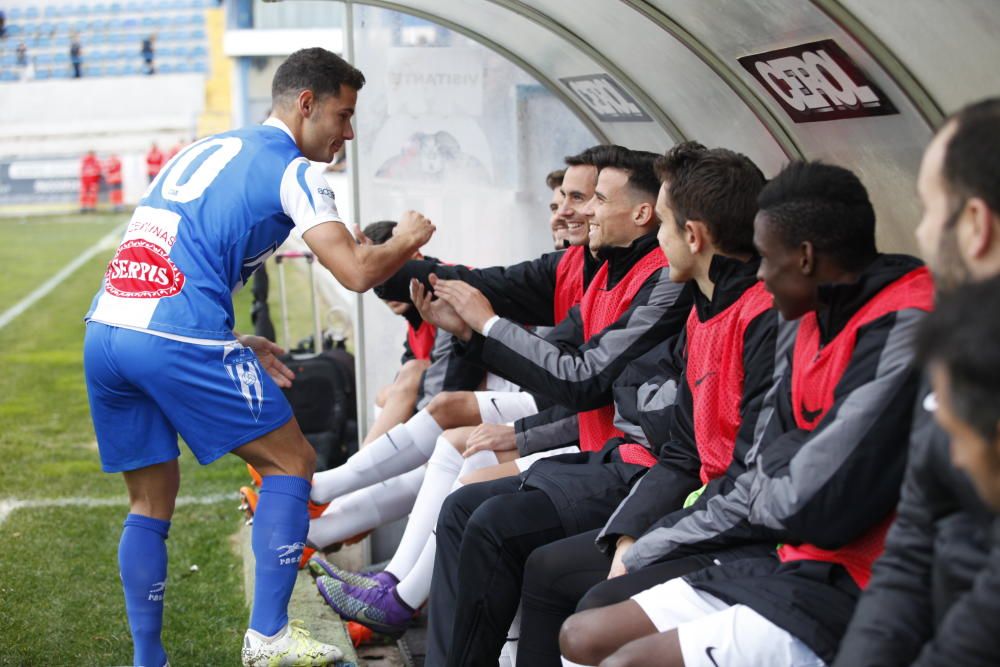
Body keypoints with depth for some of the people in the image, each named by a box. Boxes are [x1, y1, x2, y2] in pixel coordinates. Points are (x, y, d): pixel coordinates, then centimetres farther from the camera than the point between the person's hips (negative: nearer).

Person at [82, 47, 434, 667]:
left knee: (151, 501, 18)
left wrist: (235, 342, 26)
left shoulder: (202, 150, 25)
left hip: (104, 331, 8)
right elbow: (357, 272, -8)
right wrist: (407, 241, 13)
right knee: (292, 462, 8)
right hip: (178, 340, -7)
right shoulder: (290, 170, 1)